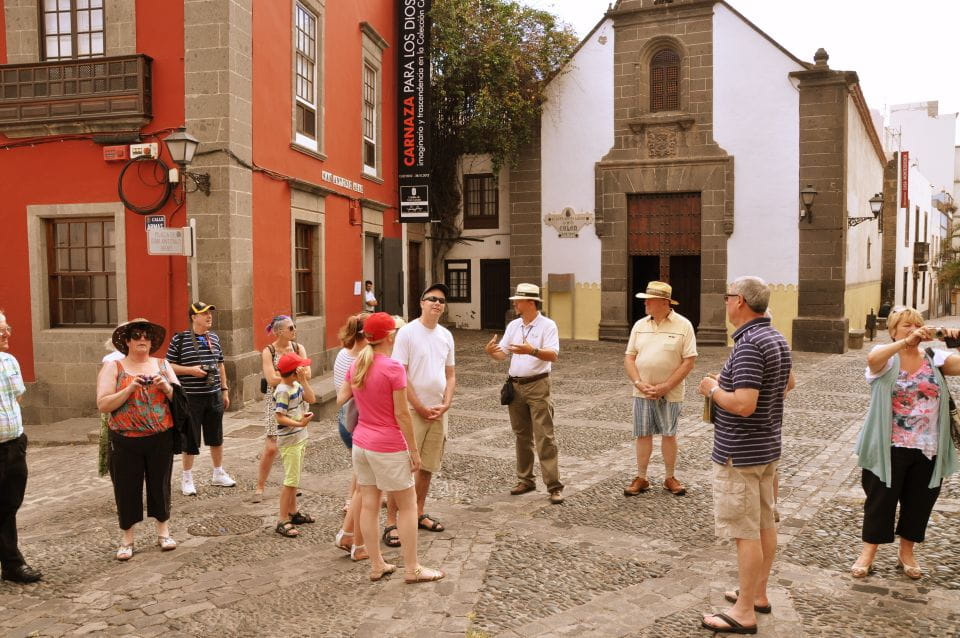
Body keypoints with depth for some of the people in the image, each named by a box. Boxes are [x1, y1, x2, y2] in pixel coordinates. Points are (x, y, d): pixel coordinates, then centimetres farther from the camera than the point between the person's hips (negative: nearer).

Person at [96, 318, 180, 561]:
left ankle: (163, 532, 27)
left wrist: (166, 387, -12)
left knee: (160, 484, 11)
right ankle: (127, 539, 21)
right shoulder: (113, 368, -1)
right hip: (126, 441, -2)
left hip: (161, 439, 2)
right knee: (126, 488, 6)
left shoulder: (162, 365, 7)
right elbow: (103, 405, -9)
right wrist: (130, 388, -19)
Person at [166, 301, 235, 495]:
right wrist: (191, 370, -18)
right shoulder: (179, 339, -7)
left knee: (216, 437, 13)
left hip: (214, 396, 5)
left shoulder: (214, 338, 9)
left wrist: (225, 390, 14)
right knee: (190, 439, 4)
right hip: (191, 397, -5)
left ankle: (218, 474, 29)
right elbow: (169, 365, -6)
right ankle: (187, 478, 19)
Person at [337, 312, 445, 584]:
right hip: (388, 448, -7)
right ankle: (412, 568, 12)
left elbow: (340, 399, 9)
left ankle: (376, 565, 21)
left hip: (361, 443, 7)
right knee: (408, 504, 6)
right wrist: (414, 450, -9)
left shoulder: (356, 365, 2)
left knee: (369, 504, 11)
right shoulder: (393, 368, -18)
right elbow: (401, 414, -17)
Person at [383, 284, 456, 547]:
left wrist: (445, 405, -1)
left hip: (438, 411, 6)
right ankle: (391, 522, 0)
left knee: (428, 466, 14)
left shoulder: (446, 336, 8)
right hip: (412, 411, -6)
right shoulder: (407, 332, -10)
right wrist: (420, 407, -12)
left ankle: (419, 514, 28)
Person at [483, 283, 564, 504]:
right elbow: (501, 354, 8)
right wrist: (490, 351, -14)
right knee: (522, 436, 13)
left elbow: (553, 355, -19)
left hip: (538, 386, -6)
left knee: (544, 438, -8)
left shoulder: (547, 325, -7)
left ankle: (554, 486, -5)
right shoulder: (513, 326, 10)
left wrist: (532, 351, -35)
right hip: (515, 386, 6)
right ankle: (526, 480, 24)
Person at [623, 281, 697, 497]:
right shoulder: (640, 325, 4)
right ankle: (641, 478, 19)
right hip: (642, 392, 3)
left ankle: (669, 478, 22)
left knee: (669, 434, 8)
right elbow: (629, 358, 5)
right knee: (643, 434, 8)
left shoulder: (683, 325, -8)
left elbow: (689, 361, -10)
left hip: (670, 393, -3)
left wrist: (665, 386, -16)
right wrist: (639, 383, -11)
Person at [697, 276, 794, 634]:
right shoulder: (776, 339, 7)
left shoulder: (748, 345, -24)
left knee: (745, 531, -2)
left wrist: (713, 389, -13)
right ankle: (758, 594, 31)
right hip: (768, 446, 10)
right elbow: (788, 383, 25)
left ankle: (744, 612, 7)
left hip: (740, 453, -10)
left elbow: (743, 404, -30)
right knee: (764, 523, 17)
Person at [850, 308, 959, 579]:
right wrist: (907, 341, -40)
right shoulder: (886, 358, -6)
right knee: (880, 500, 7)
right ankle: (868, 553, 21)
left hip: (928, 449, 3)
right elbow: (872, 358, -29)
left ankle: (906, 553, 34)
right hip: (889, 447, -3)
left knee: (919, 502, 15)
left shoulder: (935, 358, 3)